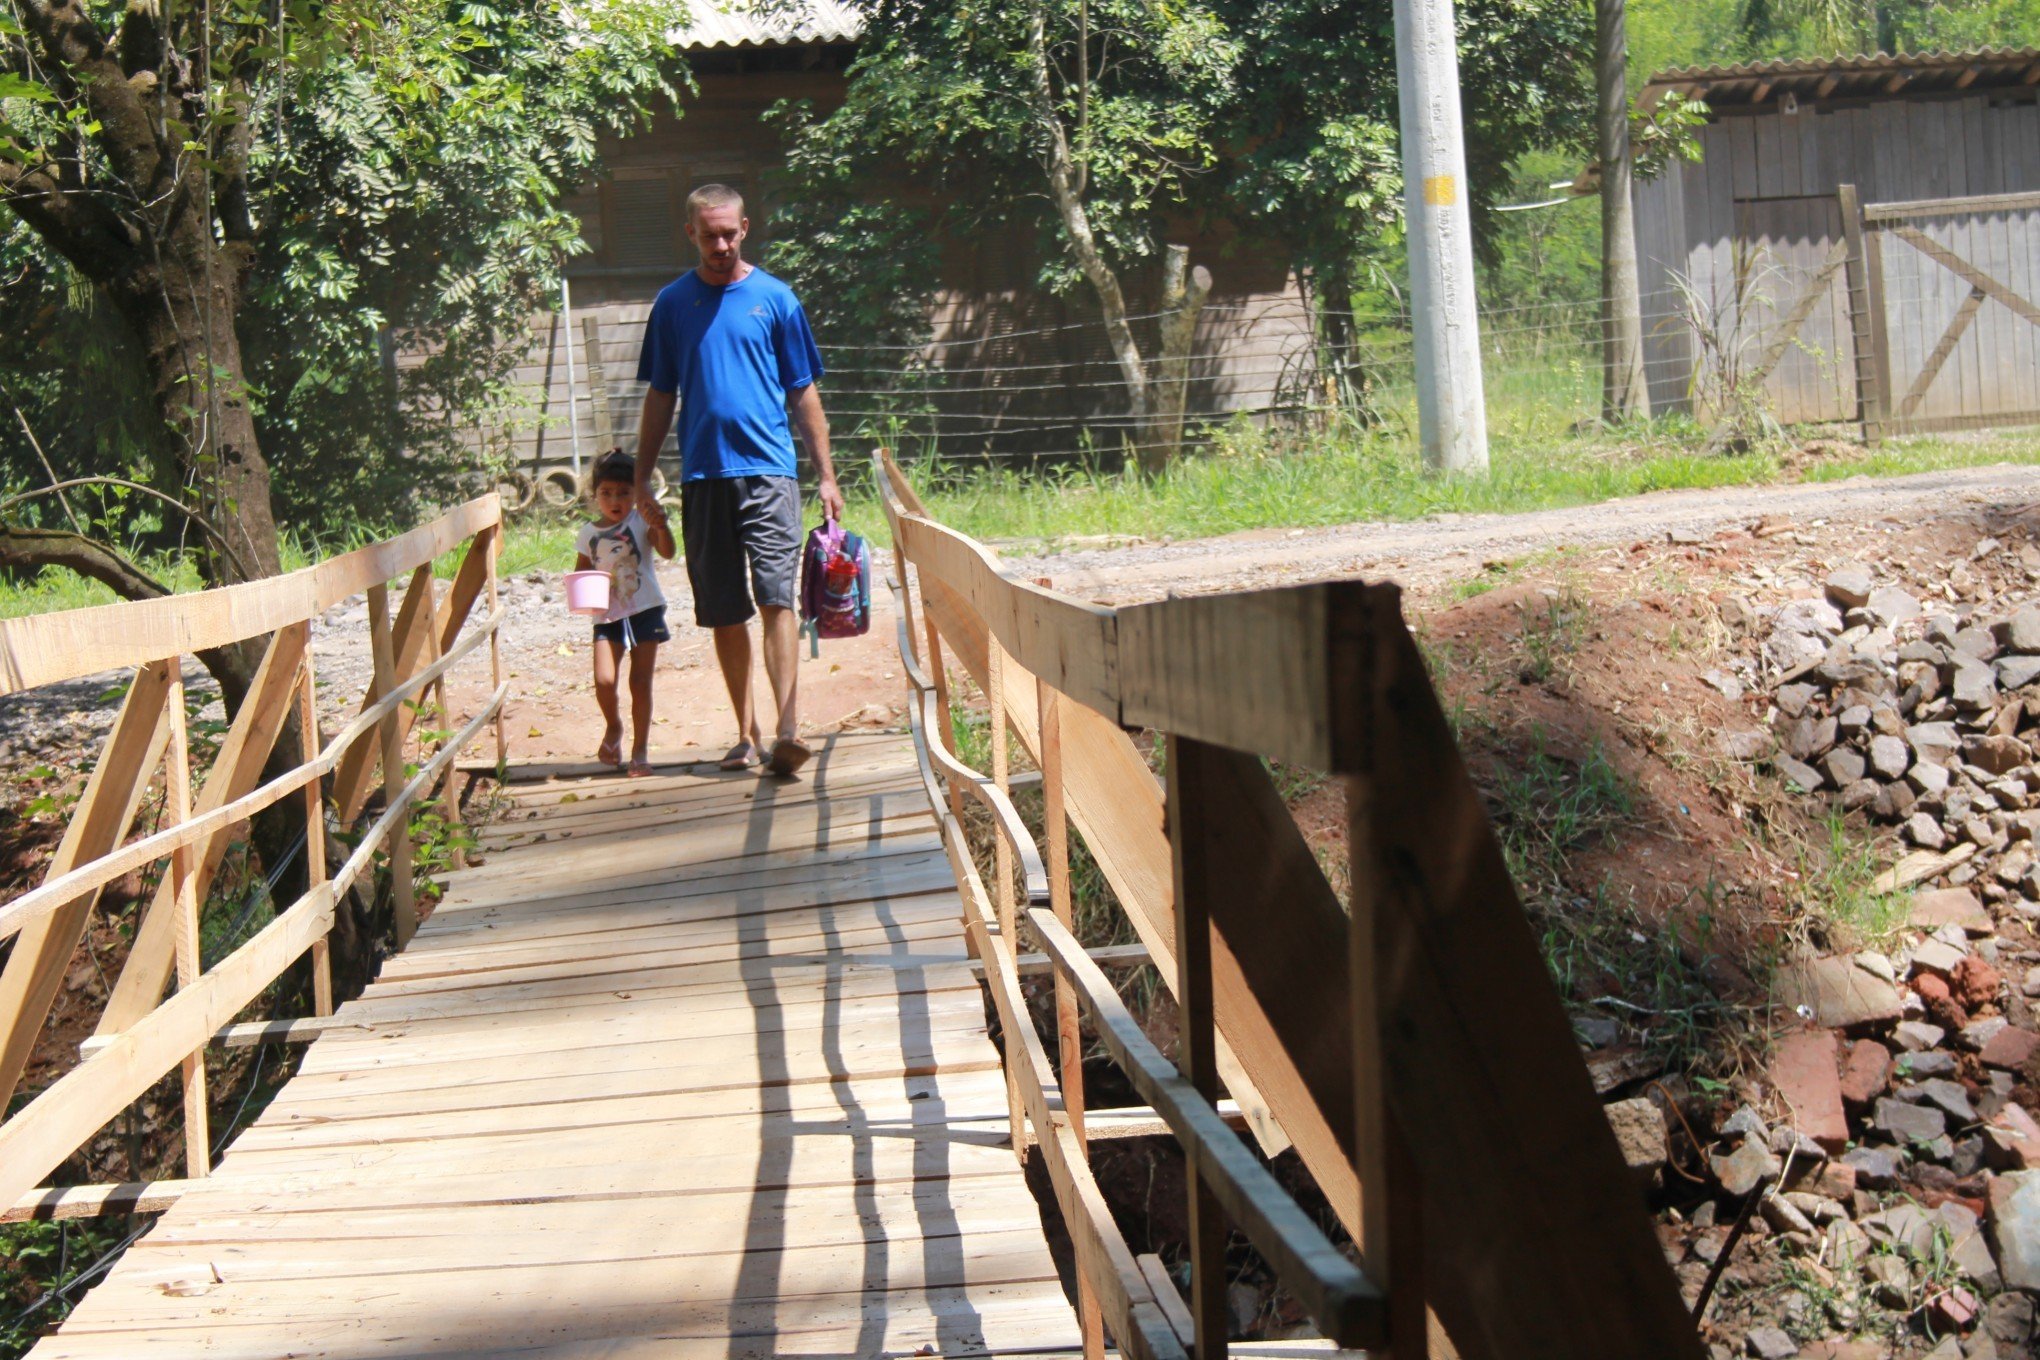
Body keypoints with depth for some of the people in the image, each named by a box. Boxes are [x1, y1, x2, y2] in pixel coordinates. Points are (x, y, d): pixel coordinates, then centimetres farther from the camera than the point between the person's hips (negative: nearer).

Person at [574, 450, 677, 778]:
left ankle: (640, 751, 12)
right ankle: (613, 727, 19)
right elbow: (581, 571, 17)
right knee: (604, 680, -12)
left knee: (640, 683, 0)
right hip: (607, 616, 2)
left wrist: (661, 526, -37)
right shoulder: (588, 534, 7)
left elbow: (667, 552, -17)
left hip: (645, 612, -2)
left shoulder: (641, 522, -4)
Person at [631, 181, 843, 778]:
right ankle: (746, 734, 15)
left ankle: (787, 728, -22)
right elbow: (660, 397, 15)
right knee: (725, 614, 6)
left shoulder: (775, 298, 5)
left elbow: (803, 393, 8)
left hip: (768, 467, -2)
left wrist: (826, 476, 5)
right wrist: (643, 477, 10)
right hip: (702, 475, 2)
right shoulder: (673, 303, 10)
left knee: (776, 598, -15)